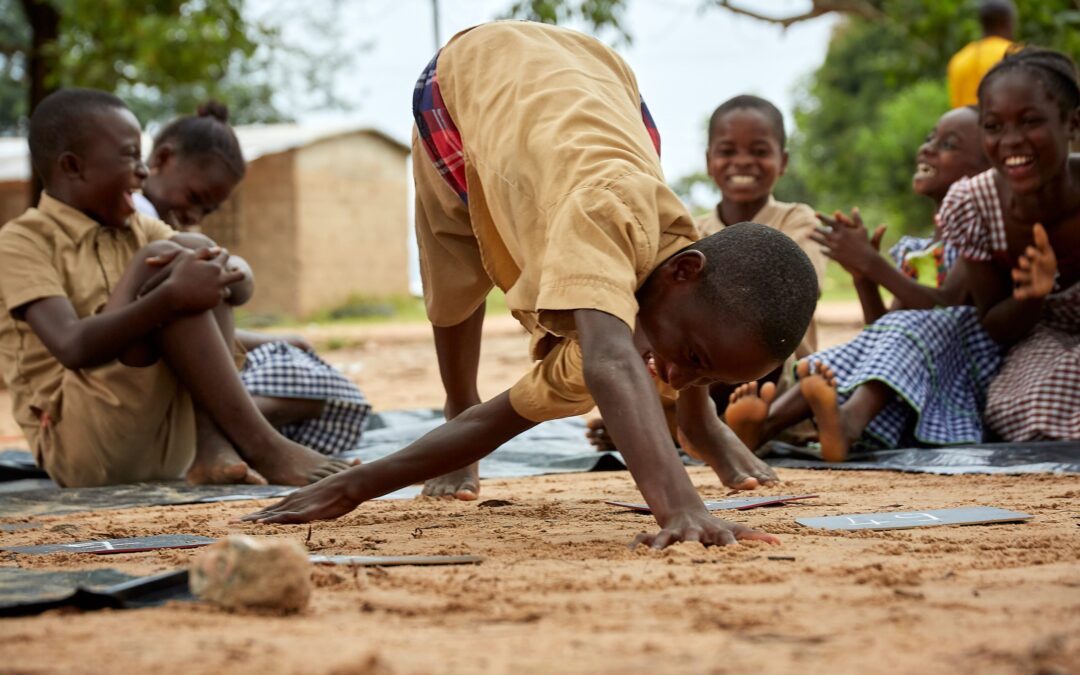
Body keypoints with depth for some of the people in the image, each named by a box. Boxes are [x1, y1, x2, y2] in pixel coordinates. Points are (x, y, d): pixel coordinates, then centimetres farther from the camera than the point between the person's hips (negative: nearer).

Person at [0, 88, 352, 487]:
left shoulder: (140, 231, 17)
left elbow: (241, 285, 4)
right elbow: (72, 346, -22)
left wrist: (220, 271, -20)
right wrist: (173, 296, -33)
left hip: (168, 449, 6)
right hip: (78, 445, -6)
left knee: (196, 253, -8)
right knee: (163, 265, -20)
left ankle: (213, 446, -22)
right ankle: (262, 448, -27)